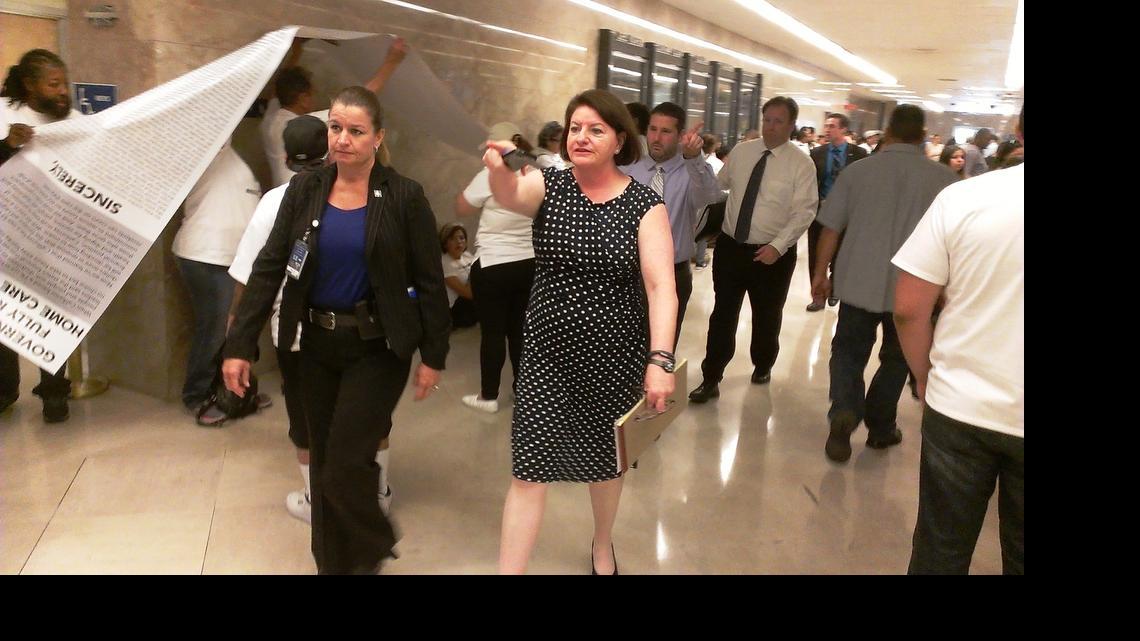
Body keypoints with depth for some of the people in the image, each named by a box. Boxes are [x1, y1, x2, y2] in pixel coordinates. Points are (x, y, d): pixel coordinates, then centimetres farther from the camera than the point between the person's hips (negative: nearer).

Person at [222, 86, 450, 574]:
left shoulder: (404, 197, -9)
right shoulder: (304, 191, 1)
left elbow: (429, 281, -6)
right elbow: (269, 268, -2)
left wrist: (433, 355, -7)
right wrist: (240, 344, -7)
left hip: (377, 348, -4)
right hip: (317, 343, 4)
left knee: (346, 461, -8)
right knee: (323, 460, 13)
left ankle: (370, 551, 23)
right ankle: (333, 562, 32)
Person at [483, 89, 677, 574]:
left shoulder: (645, 204, -8)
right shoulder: (548, 186, -4)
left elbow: (661, 287, -15)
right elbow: (509, 196, -27)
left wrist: (661, 360, -25)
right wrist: (500, 170, -50)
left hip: (615, 357, 0)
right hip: (548, 353, 0)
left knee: (605, 461, 20)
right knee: (529, 470, -2)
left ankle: (602, 548, 48)